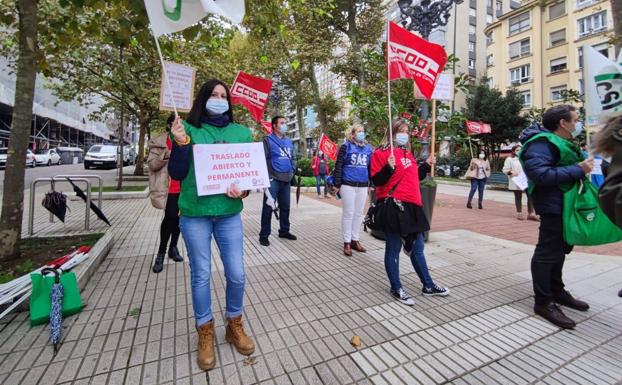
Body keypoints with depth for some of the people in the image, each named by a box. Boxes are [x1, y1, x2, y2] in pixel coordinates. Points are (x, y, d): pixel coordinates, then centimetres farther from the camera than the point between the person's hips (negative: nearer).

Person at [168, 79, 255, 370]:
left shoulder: (241, 132, 7)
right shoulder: (189, 128, 2)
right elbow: (176, 174, -2)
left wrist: (244, 190, -11)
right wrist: (180, 143, -15)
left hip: (229, 213, 2)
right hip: (194, 214, -1)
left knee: (237, 274, 5)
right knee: (200, 275, 9)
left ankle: (235, 327, 31)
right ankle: (205, 335, 30)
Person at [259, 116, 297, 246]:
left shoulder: (289, 142, 17)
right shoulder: (268, 140, -4)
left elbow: (292, 158, 23)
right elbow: (263, 160, -10)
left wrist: (292, 171, 8)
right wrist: (268, 176, -14)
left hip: (286, 180, 7)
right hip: (273, 180, -6)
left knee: (285, 207, 13)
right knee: (268, 207, -3)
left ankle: (284, 231, 27)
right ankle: (264, 235, 6)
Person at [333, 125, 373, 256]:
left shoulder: (368, 148, 12)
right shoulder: (346, 147, -1)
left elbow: (371, 167, 16)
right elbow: (338, 166, -4)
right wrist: (337, 184, -8)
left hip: (363, 186, 5)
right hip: (348, 184, -4)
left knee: (359, 213, 10)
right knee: (348, 213, 0)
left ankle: (355, 240, 22)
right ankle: (347, 242, 10)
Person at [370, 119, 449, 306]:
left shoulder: (408, 153, 18)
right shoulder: (381, 153, -7)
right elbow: (376, 181, -13)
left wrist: (426, 165, 14)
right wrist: (389, 167, -28)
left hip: (411, 205, 8)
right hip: (393, 207, -8)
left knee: (417, 249, 18)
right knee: (394, 249, 5)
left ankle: (428, 286, 33)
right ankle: (396, 289, 21)